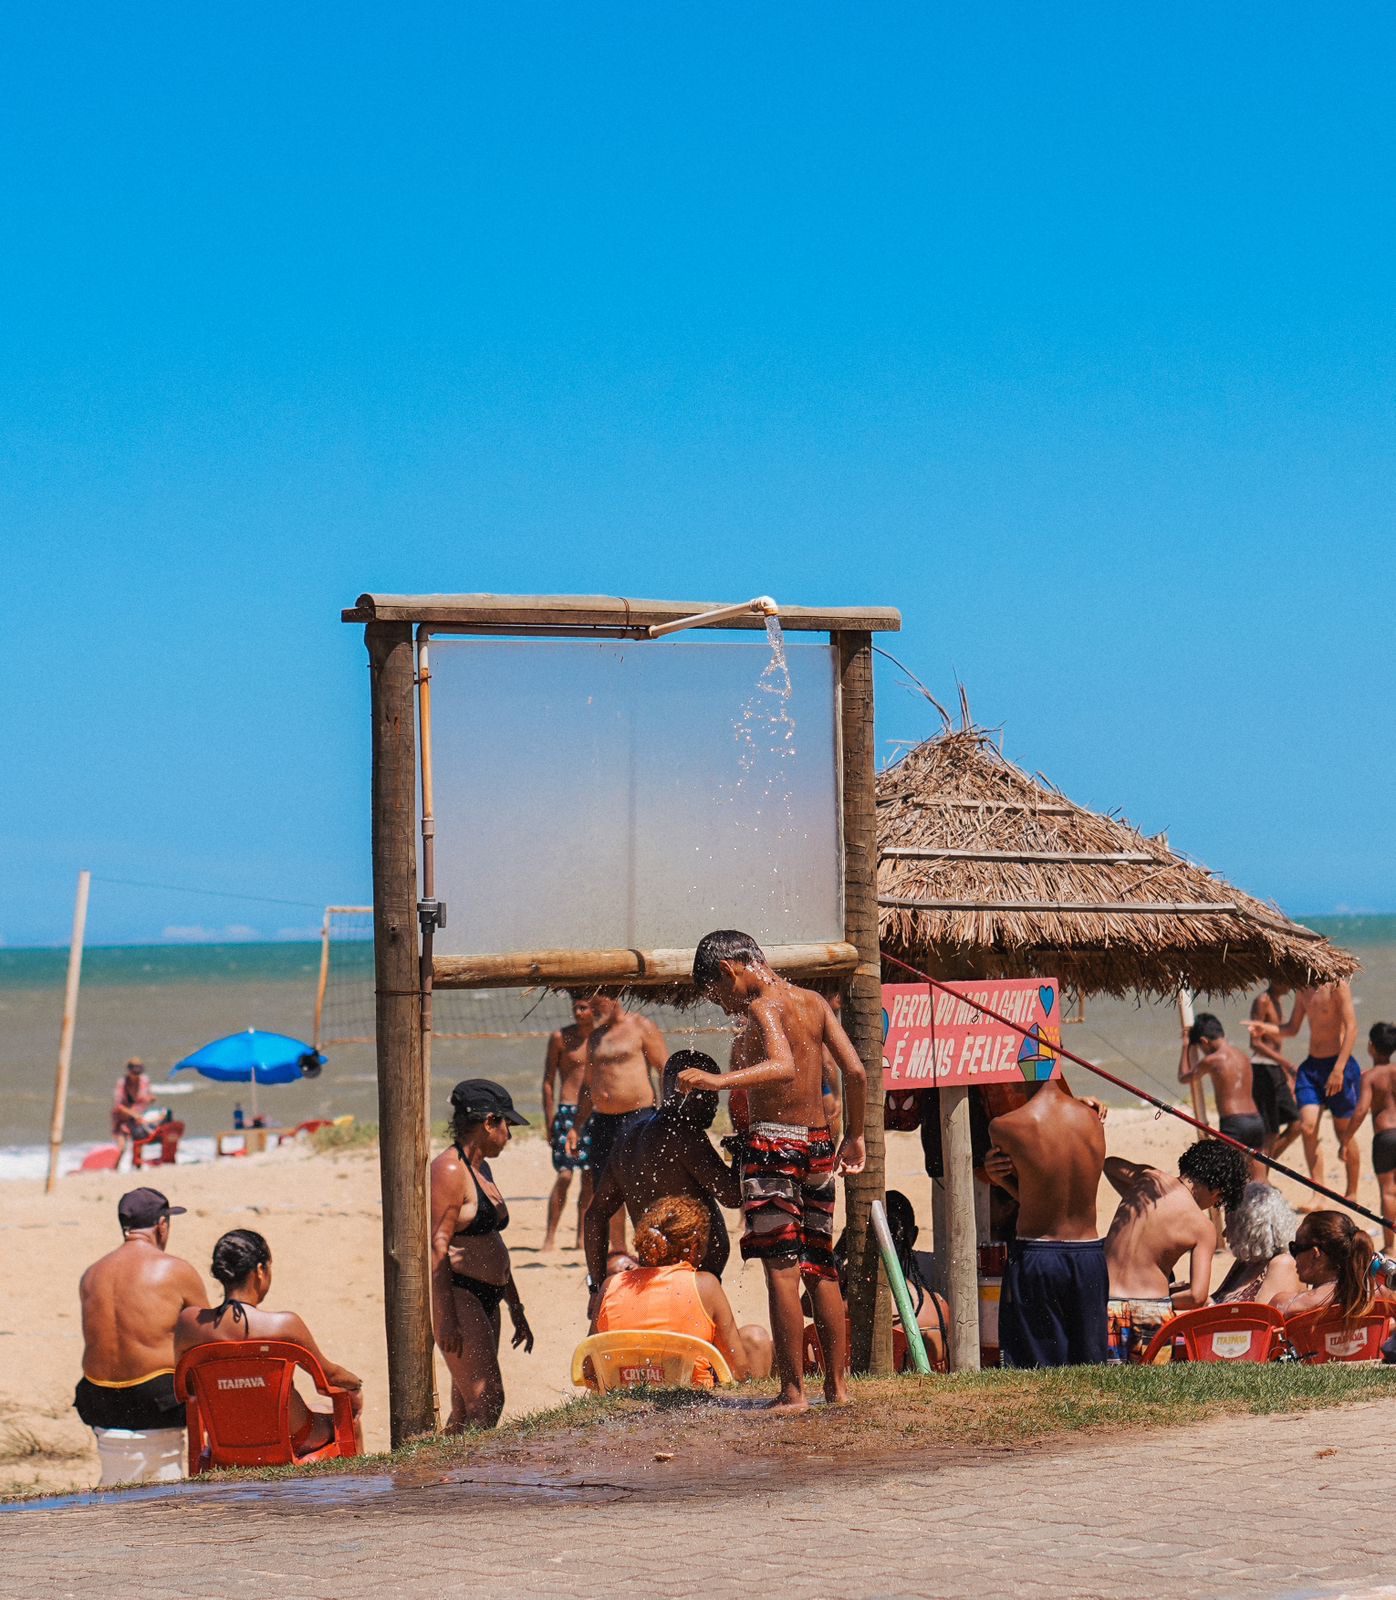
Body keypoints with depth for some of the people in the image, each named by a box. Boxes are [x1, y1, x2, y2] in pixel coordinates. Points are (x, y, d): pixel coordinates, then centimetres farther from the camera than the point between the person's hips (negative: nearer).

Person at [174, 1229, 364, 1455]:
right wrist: (356, 1385, 14)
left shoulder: (189, 1322, -15)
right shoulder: (284, 1325, -25)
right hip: (295, 1440, -4)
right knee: (351, 1421, 29)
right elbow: (329, 1374, -9)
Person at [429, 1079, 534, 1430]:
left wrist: (516, 1310, 27)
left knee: (467, 1409, 8)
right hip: (455, 1295, -10)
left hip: (485, 1300, 10)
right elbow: (437, 1247, -19)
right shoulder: (449, 1170, -12)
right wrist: (446, 1319, -23)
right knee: (488, 1401, -17)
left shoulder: (481, 1169, 19)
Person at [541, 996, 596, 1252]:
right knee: (564, 1176, -11)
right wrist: (549, 1121, -4)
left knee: (591, 1178, 5)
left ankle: (582, 1237, 14)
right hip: (567, 1112, -3)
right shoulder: (560, 1038, -1)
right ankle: (550, 1237, -7)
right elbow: (548, 1082, 2)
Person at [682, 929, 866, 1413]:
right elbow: (855, 1072, 10)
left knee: (781, 1269, -6)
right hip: (817, 1143, 8)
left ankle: (793, 1391, -8)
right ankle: (836, 1385, 16)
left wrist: (718, 1080, -37)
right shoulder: (813, 1002, 11)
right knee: (821, 1268, 14)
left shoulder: (762, 1007, -11)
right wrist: (854, 1136, 20)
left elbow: (784, 1067, -29)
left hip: (772, 1142, -8)